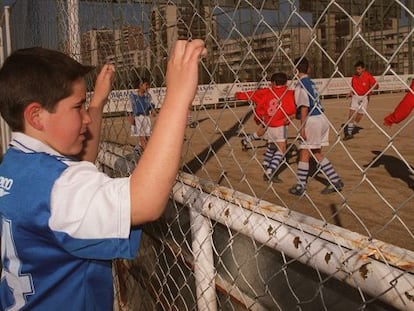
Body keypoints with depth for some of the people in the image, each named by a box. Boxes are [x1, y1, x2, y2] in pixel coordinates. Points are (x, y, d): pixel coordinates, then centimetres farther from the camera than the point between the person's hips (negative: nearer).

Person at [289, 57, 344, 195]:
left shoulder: (300, 84, -9)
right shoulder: (311, 82, 17)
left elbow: (304, 107, -16)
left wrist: (302, 127, -16)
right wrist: (291, 116, 27)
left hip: (312, 120, -8)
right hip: (322, 118, 8)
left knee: (304, 154, -1)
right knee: (317, 153, 16)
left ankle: (300, 187, 4)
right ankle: (336, 181, 16)